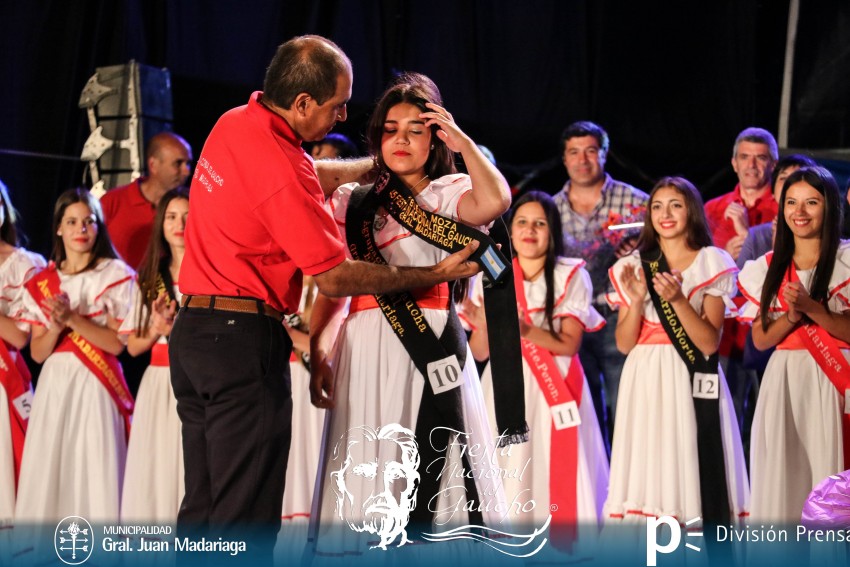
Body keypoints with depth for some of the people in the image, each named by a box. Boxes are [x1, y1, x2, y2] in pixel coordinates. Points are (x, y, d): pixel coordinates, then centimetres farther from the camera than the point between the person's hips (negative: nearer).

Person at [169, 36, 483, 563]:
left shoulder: (234, 123, 7)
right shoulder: (283, 170, -20)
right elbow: (334, 278, -14)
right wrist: (435, 275, -7)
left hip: (192, 328, 9)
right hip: (244, 340, -9)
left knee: (203, 504, 14)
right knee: (246, 516, -5)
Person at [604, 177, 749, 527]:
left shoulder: (713, 265, 3)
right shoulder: (634, 266, 9)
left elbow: (710, 343, -6)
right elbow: (623, 343, 3)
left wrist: (678, 300, -18)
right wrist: (637, 299, -12)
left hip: (692, 381, -2)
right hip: (646, 382, 2)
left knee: (693, 467, -7)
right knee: (648, 468, -3)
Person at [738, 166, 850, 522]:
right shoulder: (768, 267, 10)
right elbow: (761, 339, 7)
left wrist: (812, 308, -18)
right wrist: (792, 315, -11)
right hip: (782, 380, 4)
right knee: (781, 471, 2)